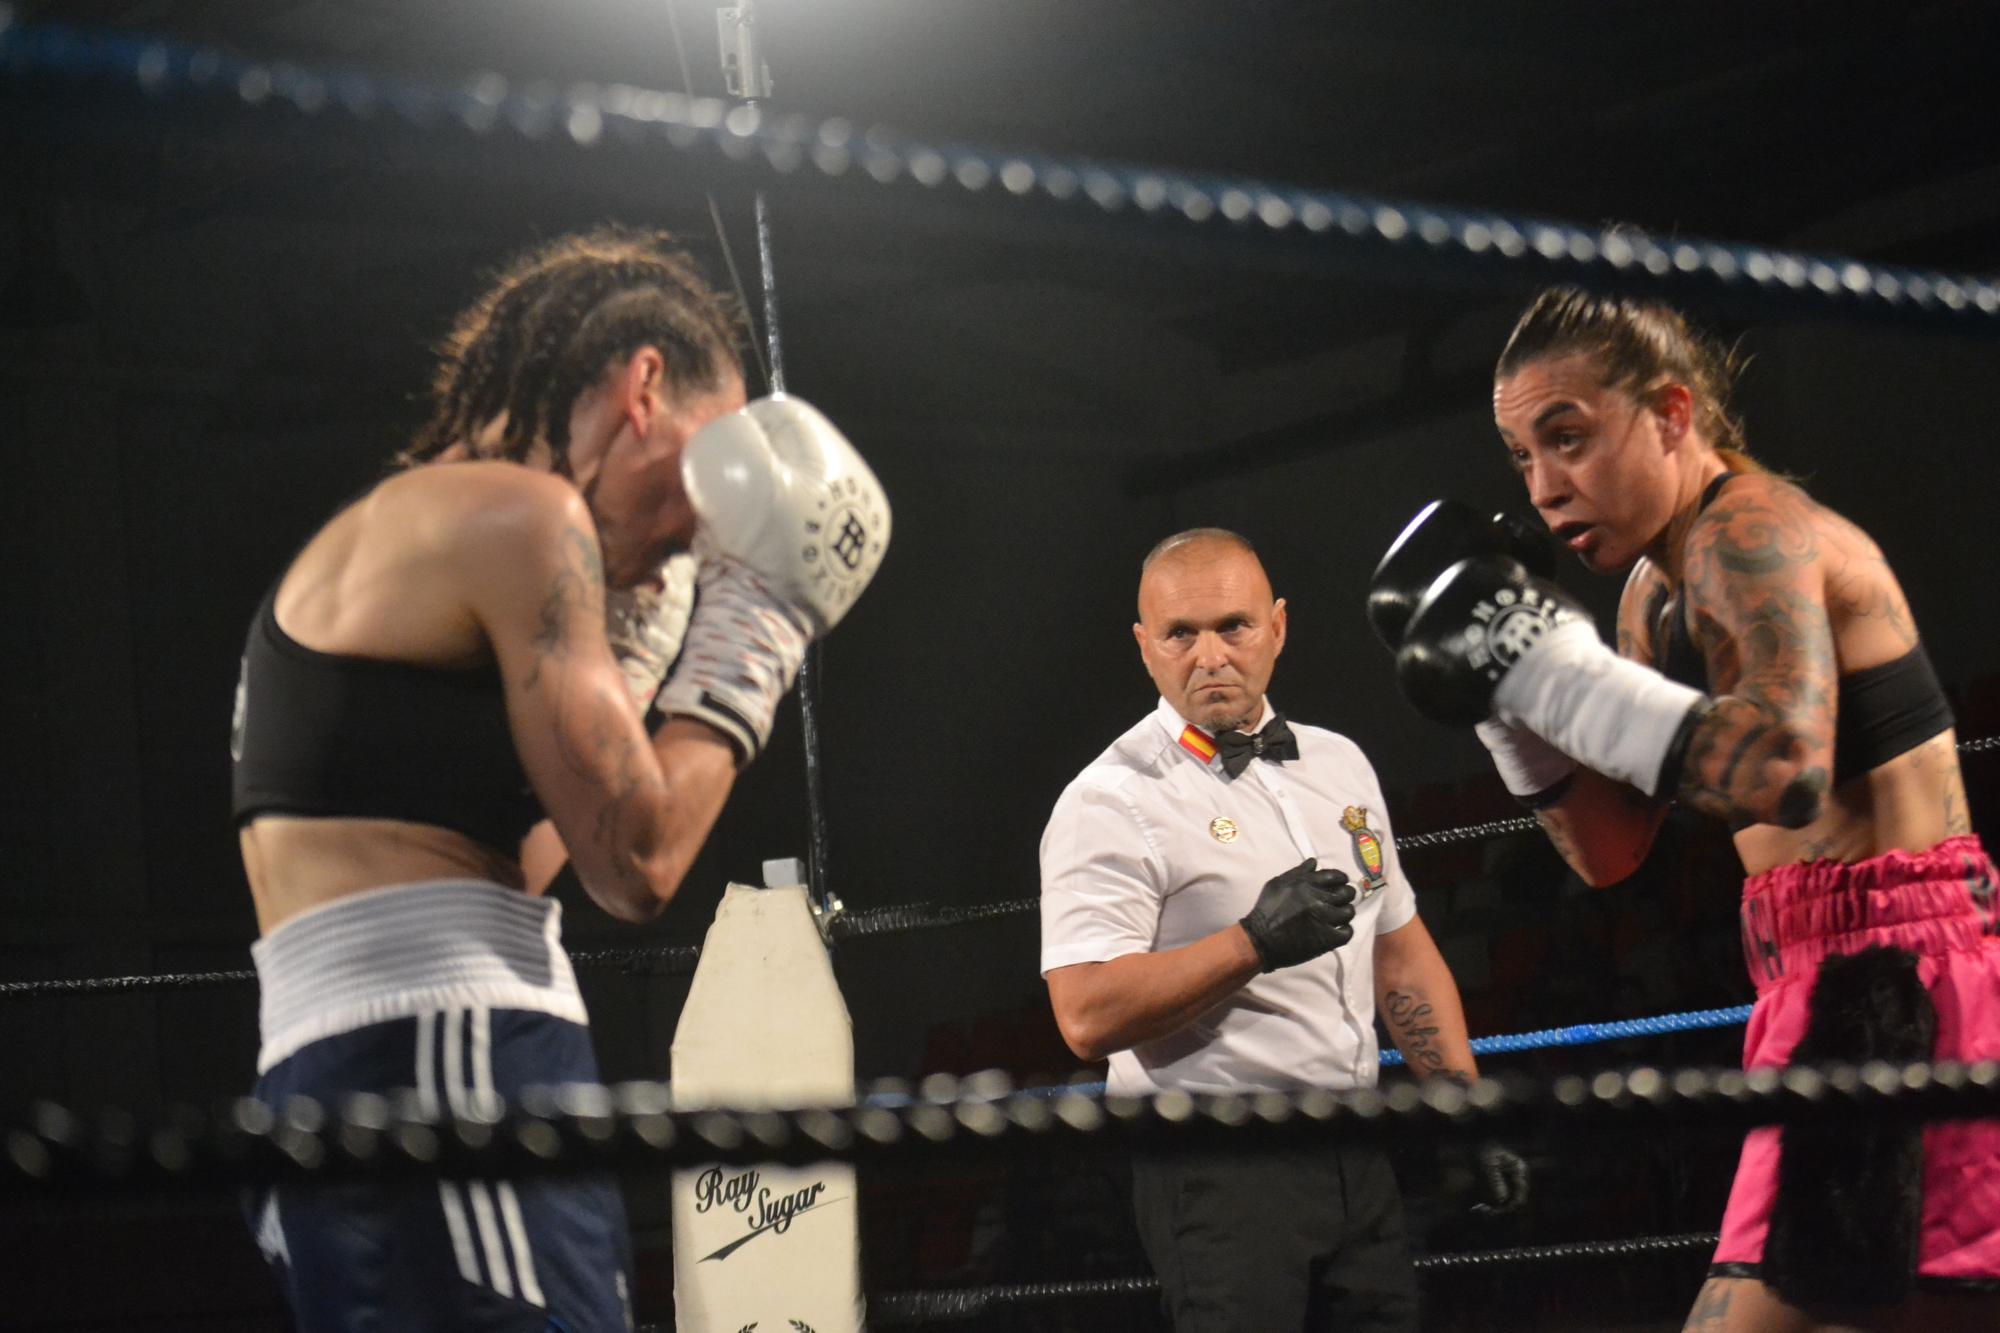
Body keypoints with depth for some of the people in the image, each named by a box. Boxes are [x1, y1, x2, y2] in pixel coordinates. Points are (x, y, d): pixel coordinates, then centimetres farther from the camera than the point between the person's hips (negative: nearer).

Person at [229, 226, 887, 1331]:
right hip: (445, 1077, -10)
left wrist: (626, 658, 27)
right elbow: (635, 863, -7)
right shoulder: (518, 513, -4)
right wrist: (751, 636, 5)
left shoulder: (373, 532, 25)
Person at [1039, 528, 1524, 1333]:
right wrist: (1254, 943, -22)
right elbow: (1088, 1016, -19)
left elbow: (1401, 952, 22)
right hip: (1217, 1170, -7)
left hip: (1354, 1158, 7)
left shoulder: (1338, 763, 14)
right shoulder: (1111, 803, -9)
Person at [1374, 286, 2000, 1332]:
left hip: (1891, 978, -11)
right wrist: (1503, 698, 4)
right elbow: (1611, 850, 18)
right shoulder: (1656, 591, 16)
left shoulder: (1747, 534, -14)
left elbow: (1787, 767, -33)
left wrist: (1547, 663, -26)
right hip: (1828, 981, 11)